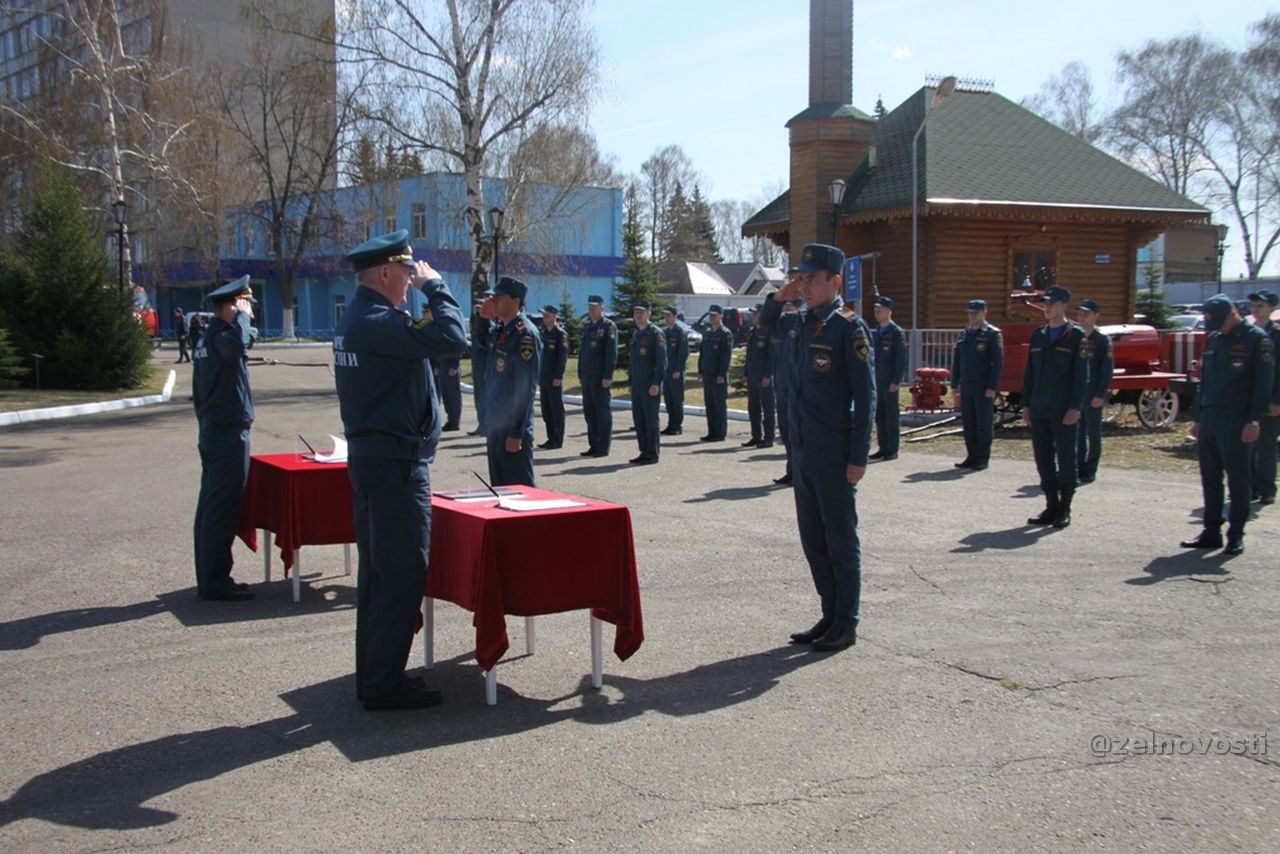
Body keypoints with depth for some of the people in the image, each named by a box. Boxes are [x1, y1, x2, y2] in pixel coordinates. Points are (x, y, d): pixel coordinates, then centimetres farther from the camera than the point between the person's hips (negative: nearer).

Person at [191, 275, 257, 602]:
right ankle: (216, 583, 0)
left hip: (212, 431, 10)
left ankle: (208, 578, 21)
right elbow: (238, 343, -42)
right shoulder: (221, 335, -16)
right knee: (222, 512, -5)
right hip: (230, 434, -10)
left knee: (210, 508, 13)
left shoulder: (206, 338, 16)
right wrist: (242, 316, -23)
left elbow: (198, 393, 22)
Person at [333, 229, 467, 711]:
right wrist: (435, 287, -14)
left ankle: (373, 676, 24)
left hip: (368, 455, 11)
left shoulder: (355, 320, 13)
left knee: (378, 573, 16)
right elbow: (452, 340, -25)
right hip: (396, 462, -11)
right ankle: (384, 684, 3)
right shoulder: (378, 323, -19)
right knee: (402, 576, -3)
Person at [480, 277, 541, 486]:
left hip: (513, 430, -8)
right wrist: (483, 317, 7)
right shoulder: (500, 331, 8)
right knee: (499, 489, 15)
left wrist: (517, 433, -20)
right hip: (495, 427, 8)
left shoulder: (525, 334, -16)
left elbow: (526, 387, -19)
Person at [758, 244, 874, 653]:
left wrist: (858, 457, -17)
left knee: (840, 540, 2)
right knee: (813, 539, 13)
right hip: (803, 451, 8)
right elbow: (767, 325, 32)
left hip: (834, 455, -8)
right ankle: (830, 616, 24)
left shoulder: (849, 327, -11)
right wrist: (779, 297, 10)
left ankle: (846, 625, 12)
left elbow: (866, 395, -13)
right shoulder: (801, 325, 10)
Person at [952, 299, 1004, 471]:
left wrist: (992, 387, -15)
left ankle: (983, 459, 6)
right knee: (968, 423, 8)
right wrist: (955, 384, 10)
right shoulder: (965, 334, 13)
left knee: (984, 424, 0)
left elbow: (998, 363, -10)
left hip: (983, 388, -6)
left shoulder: (993, 334, -5)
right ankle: (971, 456, 15)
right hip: (966, 387, 6)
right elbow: (957, 360, 16)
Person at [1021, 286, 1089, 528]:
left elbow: (1081, 375, -8)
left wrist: (1075, 408, -14)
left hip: (1063, 411, -5)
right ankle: (1051, 506, 16)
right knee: (1043, 458, 7)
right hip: (1039, 410, 6)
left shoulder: (1076, 336, -3)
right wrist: (1026, 404, 10)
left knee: (1066, 458, 0)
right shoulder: (1038, 335, 13)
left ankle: (1064, 509, 8)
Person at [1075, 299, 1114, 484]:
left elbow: (1108, 370, -7)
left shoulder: (1103, 340, -3)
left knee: (1093, 433, 2)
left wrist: (1100, 396, -14)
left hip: (1093, 397, -4)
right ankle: (1078, 467, 14)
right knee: (1076, 433, 7)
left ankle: (1090, 471, 7)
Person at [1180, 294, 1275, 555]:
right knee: (1209, 478, 9)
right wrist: (1198, 418, 17)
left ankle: (1236, 536, 8)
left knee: (1238, 479, 1)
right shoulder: (1213, 339, 15)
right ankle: (1211, 532, 16)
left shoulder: (1257, 339, -5)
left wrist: (1255, 421, -16)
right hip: (1209, 419, 7)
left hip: (1237, 422, -6)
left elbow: (1264, 384, -9)